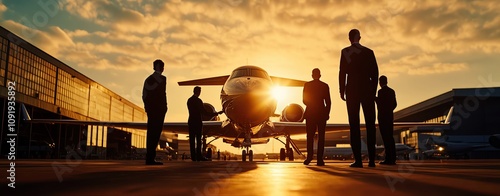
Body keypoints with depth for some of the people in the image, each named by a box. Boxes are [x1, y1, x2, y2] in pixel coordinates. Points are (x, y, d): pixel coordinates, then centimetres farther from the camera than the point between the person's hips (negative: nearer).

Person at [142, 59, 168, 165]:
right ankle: (150, 157, -12)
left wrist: (148, 107, 16)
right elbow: (162, 94, -12)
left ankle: (149, 157, 10)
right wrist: (164, 108, -5)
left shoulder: (148, 79, 15)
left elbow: (144, 95, 12)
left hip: (150, 109, 7)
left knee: (151, 133, 10)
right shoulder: (162, 79, -6)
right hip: (159, 109, -7)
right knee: (156, 133, -8)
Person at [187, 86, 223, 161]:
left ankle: (193, 156, 7)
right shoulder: (198, 100, -14)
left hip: (191, 121, 7)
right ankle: (198, 156, -2)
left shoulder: (189, 100, 8)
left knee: (192, 139, 5)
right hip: (197, 122, -7)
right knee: (198, 140, -2)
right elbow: (204, 112, -16)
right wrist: (216, 113, -13)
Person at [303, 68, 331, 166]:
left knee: (310, 136, 6)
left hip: (310, 113, 0)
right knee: (321, 136, 2)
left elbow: (304, 100, 1)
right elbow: (328, 102, 0)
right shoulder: (325, 86, 1)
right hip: (322, 113, 0)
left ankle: (310, 155, -10)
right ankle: (319, 159, -2)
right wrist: (327, 113, 10)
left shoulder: (307, 85, 1)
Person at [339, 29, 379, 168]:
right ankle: (371, 159, 1)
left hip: (352, 91, -2)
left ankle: (358, 159, -9)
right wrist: (373, 91, 12)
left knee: (354, 125, -4)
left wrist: (342, 91, 1)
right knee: (370, 124, 4)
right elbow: (375, 73, 6)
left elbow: (342, 72, -4)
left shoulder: (345, 52, 3)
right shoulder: (368, 52, 9)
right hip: (367, 90, 2)